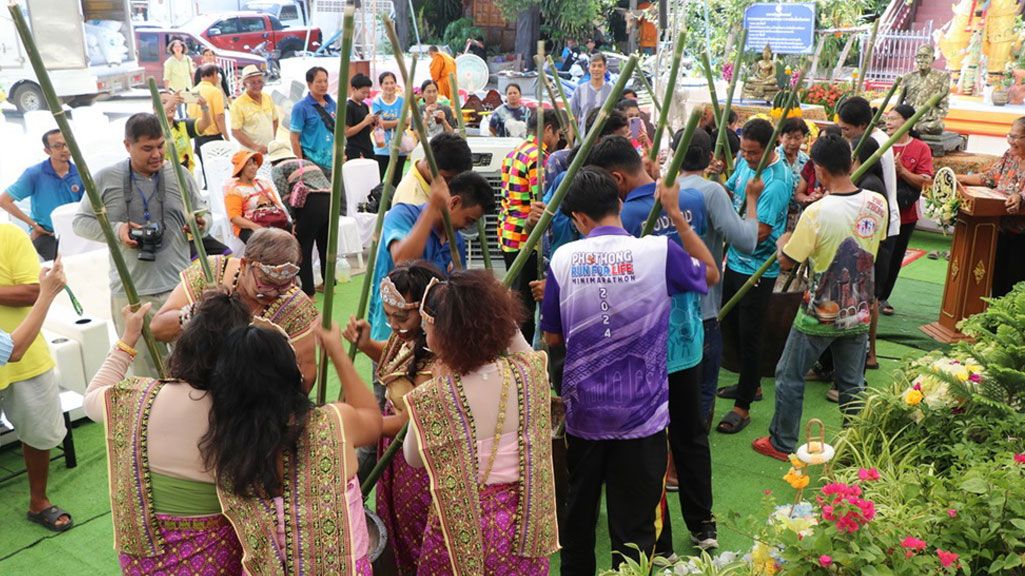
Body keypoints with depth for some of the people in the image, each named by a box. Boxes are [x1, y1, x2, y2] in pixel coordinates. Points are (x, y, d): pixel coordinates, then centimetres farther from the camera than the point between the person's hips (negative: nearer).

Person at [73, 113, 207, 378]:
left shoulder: (179, 175, 6)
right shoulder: (106, 179, 2)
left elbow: (202, 212, 18)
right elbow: (81, 222, 9)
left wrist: (200, 224, -6)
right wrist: (116, 229, -9)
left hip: (179, 287, 1)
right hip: (130, 293, -1)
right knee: (144, 368, 7)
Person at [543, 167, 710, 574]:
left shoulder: (563, 258, -7)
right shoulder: (658, 251, -12)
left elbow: (551, 338, 3)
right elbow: (709, 273, 10)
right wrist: (675, 214, 8)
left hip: (583, 413, 2)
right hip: (641, 414, -2)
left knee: (578, 513, 22)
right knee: (635, 526, 8)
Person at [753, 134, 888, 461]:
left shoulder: (816, 213, -24)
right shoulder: (878, 203, -7)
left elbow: (786, 262, -14)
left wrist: (783, 241, 6)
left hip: (820, 315, -5)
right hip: (859, 313, 5)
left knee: (789, 377, 13)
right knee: (853, 384, 18)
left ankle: (782, 444, 24)